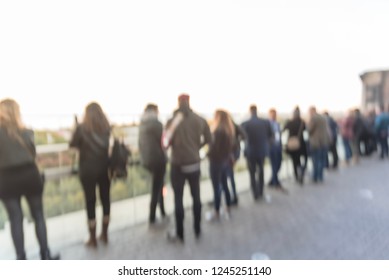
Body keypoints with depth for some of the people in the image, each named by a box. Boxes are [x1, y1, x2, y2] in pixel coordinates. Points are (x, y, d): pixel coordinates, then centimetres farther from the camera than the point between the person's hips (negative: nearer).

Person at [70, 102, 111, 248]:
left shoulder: (82, 127, -9)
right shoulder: (107, 127, -1)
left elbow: (72, 144, 1)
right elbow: (111, 144, 5)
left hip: (88, 170, -3)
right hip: (105, 168, 3)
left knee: (90, 202, 7)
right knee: (105, 199, 13)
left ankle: (93, 239, 17)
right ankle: (104, 234, 26)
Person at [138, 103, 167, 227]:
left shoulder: (142, 125, 9)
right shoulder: (156, 124, -12)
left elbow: (141, 143, 9)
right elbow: (162, 142, -10)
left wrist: (144, 157, 14)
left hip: (146, 160, 7)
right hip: (157, 159, -7)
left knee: (158, 186, 20)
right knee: (156, 189, 2)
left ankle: (162, 212, 28)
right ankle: (152, 218, 8)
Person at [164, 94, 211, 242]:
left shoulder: (172, 121, -10)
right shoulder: (200, 120, -1)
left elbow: (166, 143, -10)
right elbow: (208, 139, 5)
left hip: (178, 164, -3)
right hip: (194, 163, 3)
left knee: (178, 199, 6)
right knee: (196, 196, 14)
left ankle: (180, 234, 14)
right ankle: (197, 230, 25)